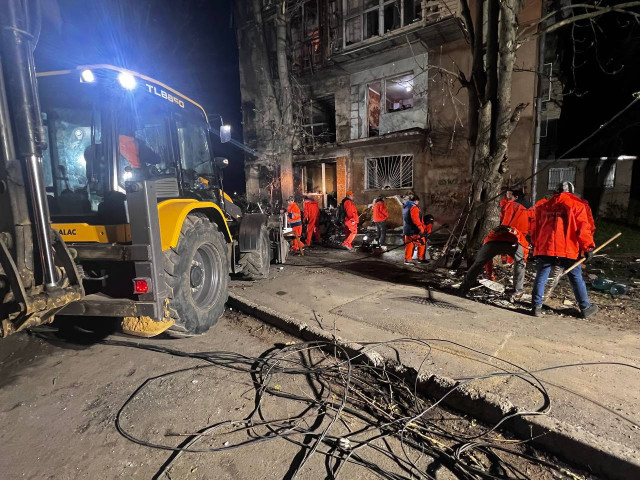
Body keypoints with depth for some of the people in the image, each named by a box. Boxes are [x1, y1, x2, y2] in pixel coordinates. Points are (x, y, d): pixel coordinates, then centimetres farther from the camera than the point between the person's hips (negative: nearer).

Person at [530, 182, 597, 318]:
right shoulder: (577, 205, 3)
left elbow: (536, 228, 18)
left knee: (541, 277, 6)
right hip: (568, 249, -2)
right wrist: (588, 247, 0)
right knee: (576, 278, 11)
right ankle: (585, 308, 22)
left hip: (545, 248, 2)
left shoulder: (544, 206, 14)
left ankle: (536, 306, 4)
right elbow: (583, 228, -4)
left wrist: (535, 246, 25)